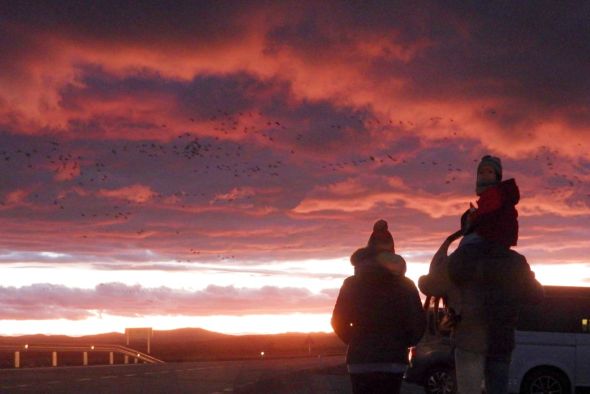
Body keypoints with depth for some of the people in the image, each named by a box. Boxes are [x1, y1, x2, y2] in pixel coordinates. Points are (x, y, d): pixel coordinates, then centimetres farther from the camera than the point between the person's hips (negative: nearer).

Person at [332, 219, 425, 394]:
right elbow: (418, 323, -3)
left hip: (360, 360, 0)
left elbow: (339, 321, 1)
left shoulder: (352, 284, 1)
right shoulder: (405, 285, 2)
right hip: (393, 360, 0)